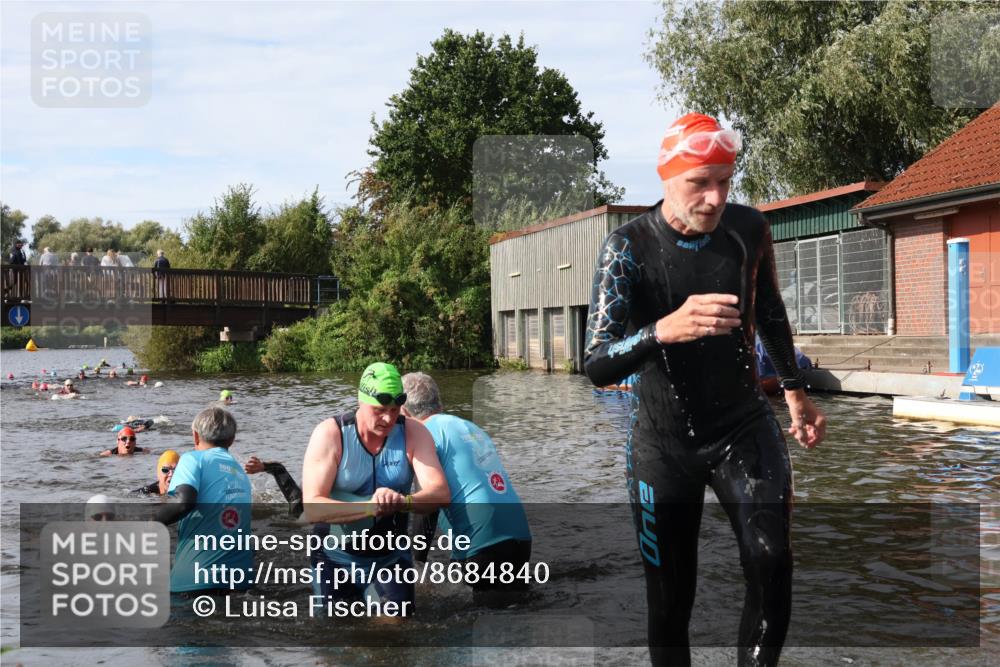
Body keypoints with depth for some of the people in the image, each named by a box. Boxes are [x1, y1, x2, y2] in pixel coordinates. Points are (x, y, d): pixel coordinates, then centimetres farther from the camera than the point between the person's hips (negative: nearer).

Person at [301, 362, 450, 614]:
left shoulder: (412, 433, -12)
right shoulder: (330, 434, -19)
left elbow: (441, 493, -23)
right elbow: (312, 508, -28)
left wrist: (403, 500, -45)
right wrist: (370, 507, -45)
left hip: (392, 557, 2)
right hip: (337, 558, -2)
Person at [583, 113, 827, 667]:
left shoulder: (749, 228, -5)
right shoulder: (628, 247, -16)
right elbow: (596, 366, -27)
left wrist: (795, 389, 24)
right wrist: (665, 330, -45)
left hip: (743, 425, 2)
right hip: (663, 440, -2)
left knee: (771, 564, -20)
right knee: (669, 600, 5)